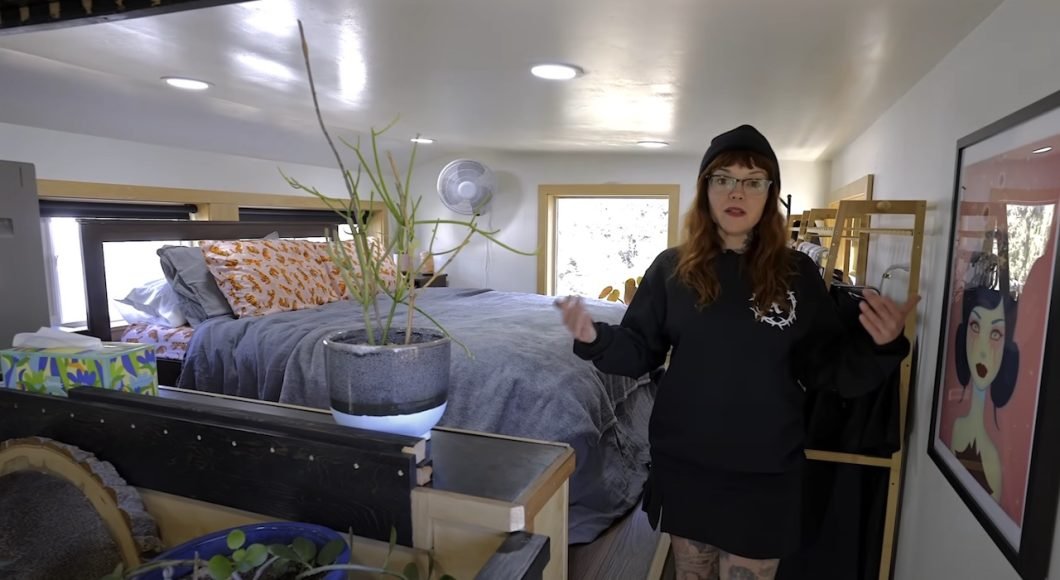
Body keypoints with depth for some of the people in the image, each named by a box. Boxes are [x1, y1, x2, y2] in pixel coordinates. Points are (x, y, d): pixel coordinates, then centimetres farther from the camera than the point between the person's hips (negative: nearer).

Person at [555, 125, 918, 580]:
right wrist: (595, 340, -21)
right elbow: (641, 352, -2)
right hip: (684, 463, 1)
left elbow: (828, 372, -2)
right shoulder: (673, 267, -5)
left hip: (765, 472, 0)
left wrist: (879, 347, -21)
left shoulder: (797, 273, -4)